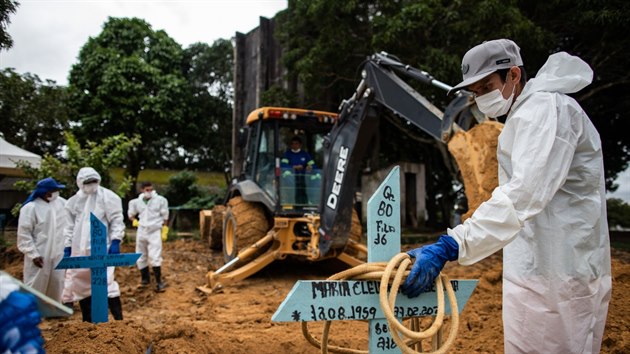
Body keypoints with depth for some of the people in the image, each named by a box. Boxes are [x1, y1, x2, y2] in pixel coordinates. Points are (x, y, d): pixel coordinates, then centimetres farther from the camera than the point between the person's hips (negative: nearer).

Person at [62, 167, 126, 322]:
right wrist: (67, 248, 10)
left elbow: (117, 221, -7)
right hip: (79, 251, 6)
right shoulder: (73, 201, 12)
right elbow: (70, 227, 16)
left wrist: (115, 241, -15)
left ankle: (119, 320, -5)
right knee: (80, 285, 11)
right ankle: (87, 322, 24)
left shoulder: (107, 196, -3)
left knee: (106, 283, -11)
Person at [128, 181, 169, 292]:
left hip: (155, 231, -4)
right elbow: (131, 215, 19)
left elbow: (165, 216, 0)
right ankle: (145, 278, 30)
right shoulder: (136, 202, 2)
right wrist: (135, 221, 1)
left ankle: (159, 282, -4)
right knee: (141, 257, 12)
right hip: (141, 231, 4)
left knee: (155, 257, -12)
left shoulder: (160, 200, -6)